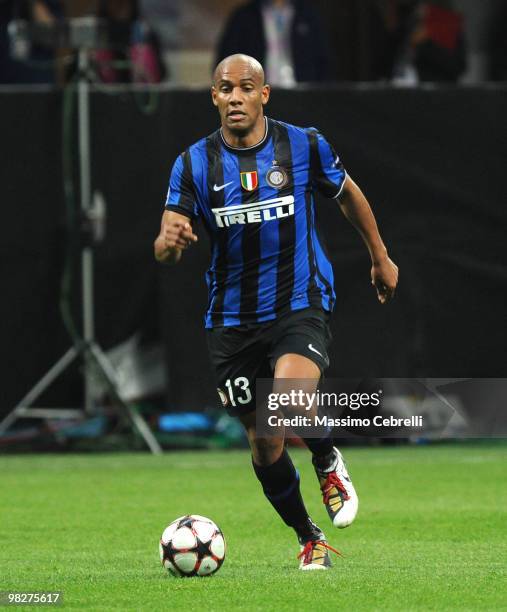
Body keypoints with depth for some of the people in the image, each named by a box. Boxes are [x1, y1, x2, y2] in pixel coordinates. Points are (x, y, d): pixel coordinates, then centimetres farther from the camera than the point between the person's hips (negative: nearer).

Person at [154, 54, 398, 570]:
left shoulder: (304, 146, -5)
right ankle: (308, 539, 30)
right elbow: (165, 251, -10)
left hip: (300, 305, -2)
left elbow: (347, 194, 15)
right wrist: (169, 241, -34)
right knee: (265, 447, 6)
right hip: (232, 320, 2)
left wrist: (380, 257, 23)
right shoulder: (194, 163, -4)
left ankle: (328, 464, 2)